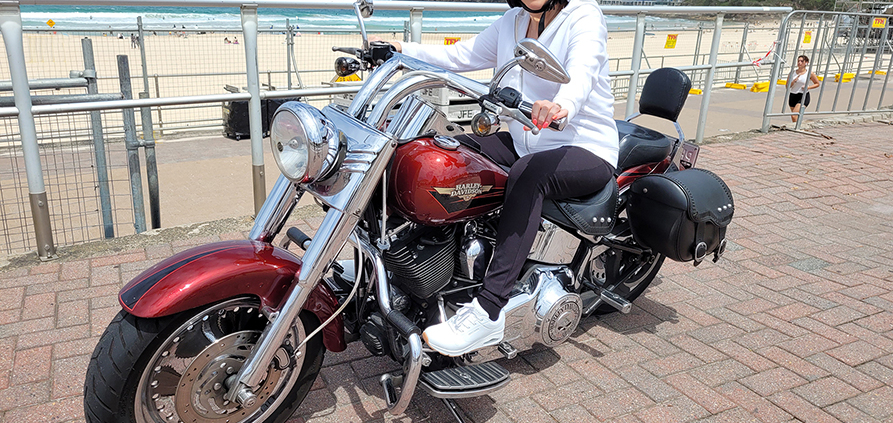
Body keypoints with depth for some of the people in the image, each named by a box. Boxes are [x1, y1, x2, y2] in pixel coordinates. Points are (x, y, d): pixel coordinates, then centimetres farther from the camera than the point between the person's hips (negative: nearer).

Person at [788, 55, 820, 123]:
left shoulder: (809, 74, -3)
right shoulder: (793, 72, 3)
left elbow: (817, 84, 9)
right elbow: (787, 86, 1)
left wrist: (808, 87, -9)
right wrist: (794, 80, -17)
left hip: (803, 96, -4)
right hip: (793, 96, 4)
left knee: (794, 116, -21)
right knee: (793, 117, 11)